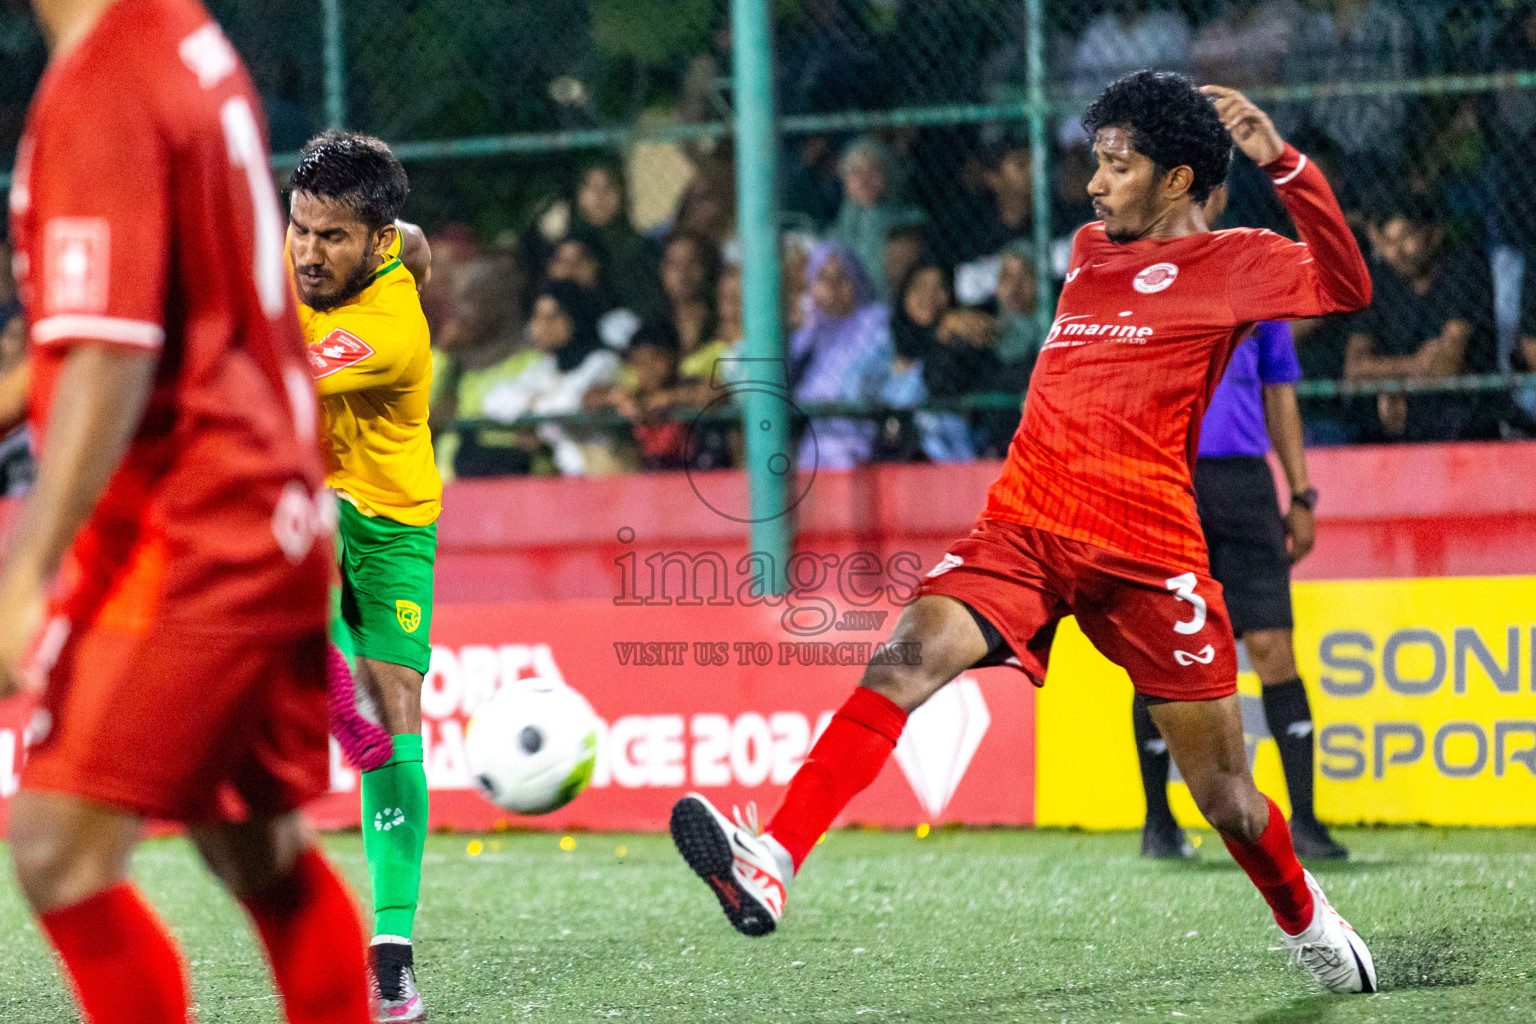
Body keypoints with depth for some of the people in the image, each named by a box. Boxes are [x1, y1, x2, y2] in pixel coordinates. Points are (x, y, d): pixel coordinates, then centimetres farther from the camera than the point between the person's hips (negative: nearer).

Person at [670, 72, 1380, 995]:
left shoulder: (1233, 262, 3)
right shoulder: (1089, 252, 22)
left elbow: (1346, 287, -15)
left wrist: (1283, 162, -20)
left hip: (1147, 555, -4)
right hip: (1023, 532, 4)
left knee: (1225, 795, 4)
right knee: (912, 652, -26)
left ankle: (1309, 924, 37)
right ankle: (772, 865, -42)